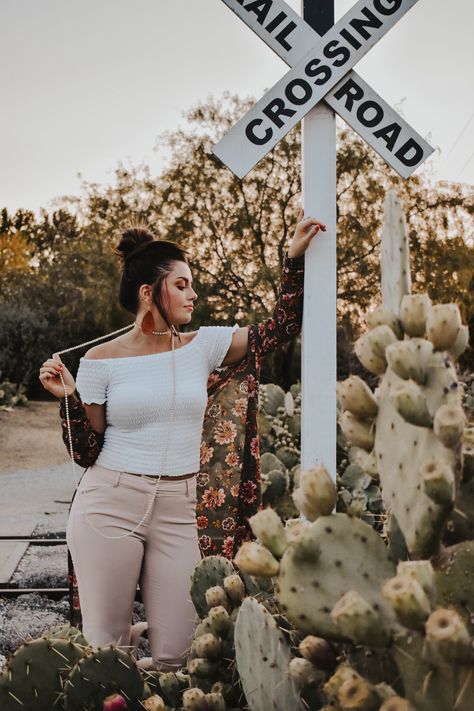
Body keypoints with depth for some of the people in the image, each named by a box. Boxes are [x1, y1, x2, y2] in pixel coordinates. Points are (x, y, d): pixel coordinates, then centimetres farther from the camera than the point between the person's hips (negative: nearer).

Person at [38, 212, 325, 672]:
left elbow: (279, 330, 5)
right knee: (104, 651, 5)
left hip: (177, 511, 2)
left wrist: (294, 259, 0)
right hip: (108, 507, -2)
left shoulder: (203, 346, 5)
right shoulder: (101, 360, -2)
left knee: (175, 654, 1)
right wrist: (69, 398, -13)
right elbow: (86, 455, 1)